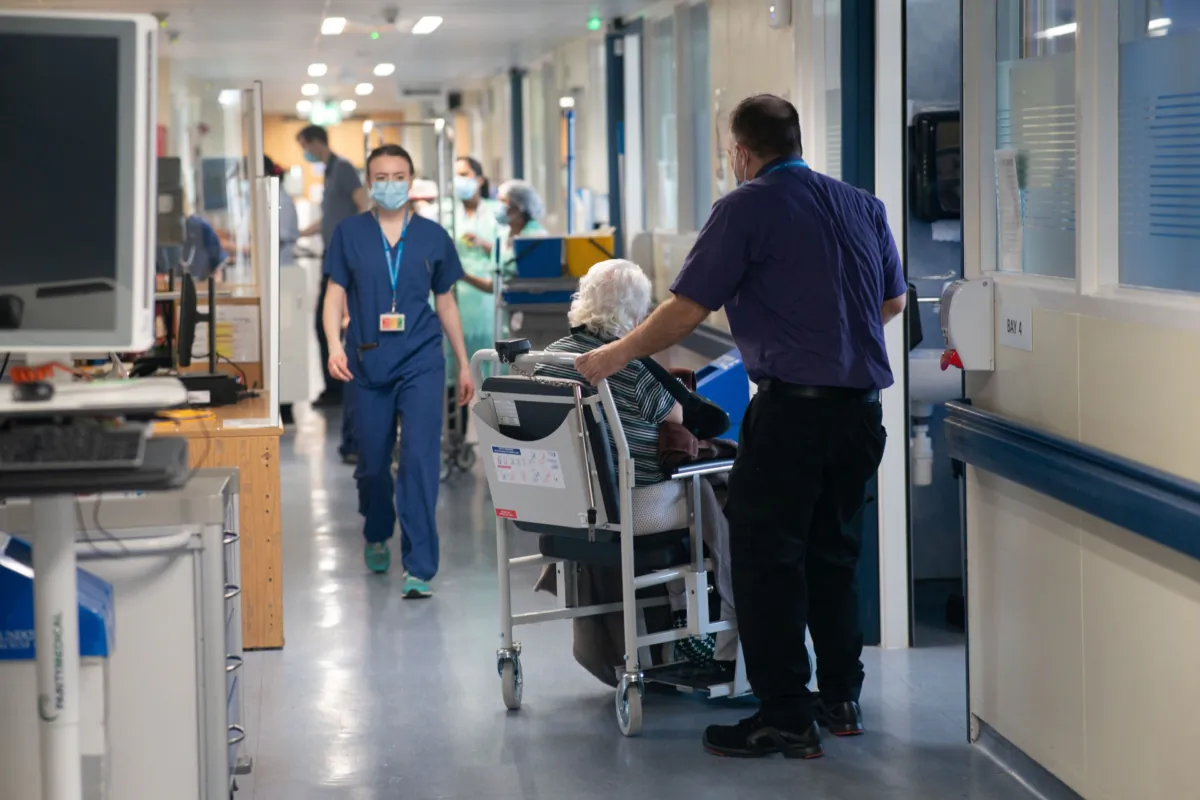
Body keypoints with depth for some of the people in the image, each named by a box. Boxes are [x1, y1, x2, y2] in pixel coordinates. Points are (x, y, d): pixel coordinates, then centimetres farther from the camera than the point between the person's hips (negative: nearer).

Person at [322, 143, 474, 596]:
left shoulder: (433, 236, 5)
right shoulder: (349, 233, 3)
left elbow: (445, 303, 12)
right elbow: (335, 294, 1)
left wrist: (464, 364, 14)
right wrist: (334, 346, -15)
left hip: (421, 362, -1)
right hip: (368, 363, 1)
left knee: (420, 459, -11)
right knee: (372, 461, 11)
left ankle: (419, 567, -8)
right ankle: (377, 537, 39)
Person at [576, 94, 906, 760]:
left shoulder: (746, 209, -6)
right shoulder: (862, 206, 12)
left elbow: (687, 310, -8)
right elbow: (894, 299, 22)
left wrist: (617, 355, 3)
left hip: (792, 406, -7)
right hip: (862, 405, 7)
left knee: (766, 558, 0)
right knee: (833, 552, 17)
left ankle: (785, 717, -1)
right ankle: (841, 699, 23)